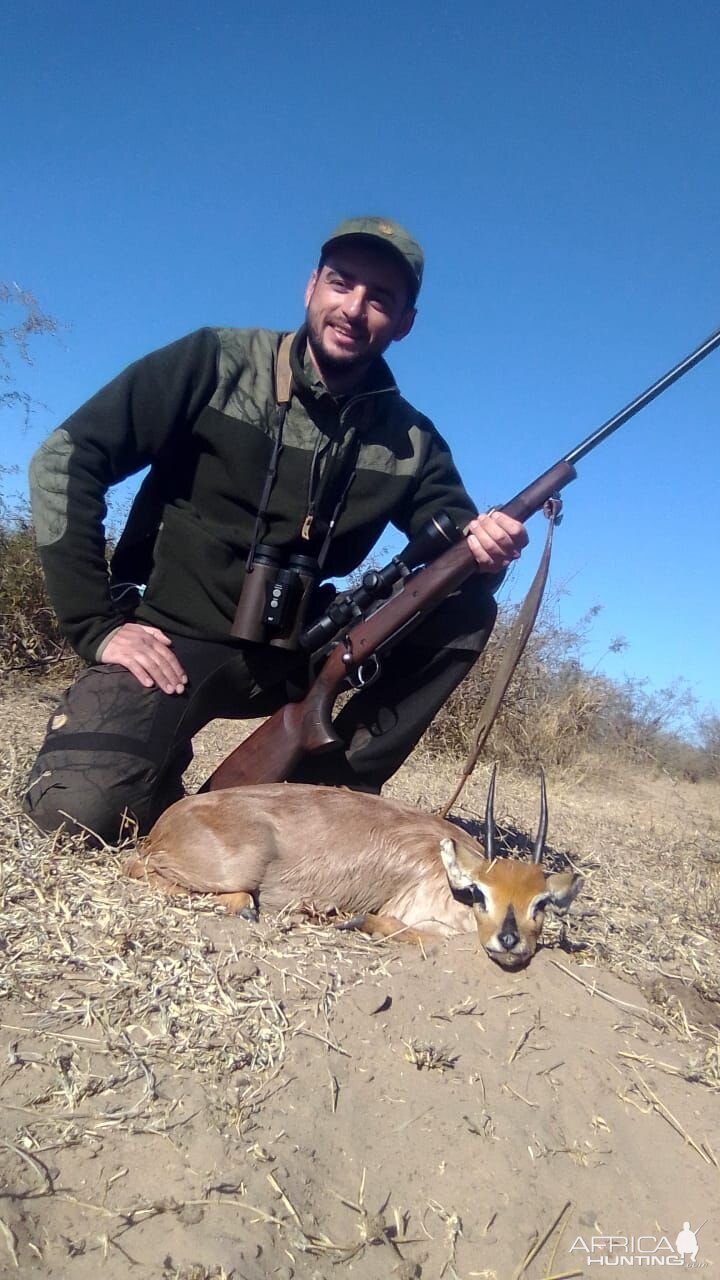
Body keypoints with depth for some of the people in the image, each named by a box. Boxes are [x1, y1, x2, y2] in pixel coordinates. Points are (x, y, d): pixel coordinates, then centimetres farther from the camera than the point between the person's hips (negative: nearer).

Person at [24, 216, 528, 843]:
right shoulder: (217, 363, -8)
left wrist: (484, 551, -20)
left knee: (467, 607, -11)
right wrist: (98, 624, -16)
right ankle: (164, 770, 8)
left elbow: (457, 548, 7)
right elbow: (65, 461, -10)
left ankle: (330, 786, -5)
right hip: (174, 641, -3)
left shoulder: (411, 441, 2)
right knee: (82, 805, -28)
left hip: (294, 655, 4)